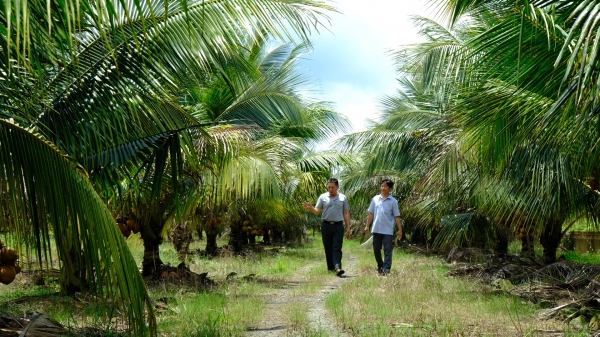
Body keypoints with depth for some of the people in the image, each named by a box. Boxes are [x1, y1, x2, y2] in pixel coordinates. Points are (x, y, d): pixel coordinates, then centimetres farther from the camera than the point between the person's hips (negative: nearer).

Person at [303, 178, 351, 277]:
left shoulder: (343, 198, 7)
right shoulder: (323, 197, 4)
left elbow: (346, 214, 10)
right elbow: (317, 212, 2)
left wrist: (348, 228, 7)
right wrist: (310, 208, -20)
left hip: (338, 226, -1)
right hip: (326, 225, 1)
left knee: (337, 248, -9)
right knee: (328, 248, 7)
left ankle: (337, 268, -20)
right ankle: (330, 267, 17)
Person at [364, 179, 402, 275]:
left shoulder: (393, 201, -1)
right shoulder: (375, 199, 6)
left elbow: (396, 216, 0)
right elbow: (371, 214, 10)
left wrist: (400, 229, -4)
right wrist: (367, 226, 6)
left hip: (388, 230, -3)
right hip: (376, 229, 3)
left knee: (388, 251, -3)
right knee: (376, 249, 10)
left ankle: (386, 269, -1)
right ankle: (380, 266, 26)